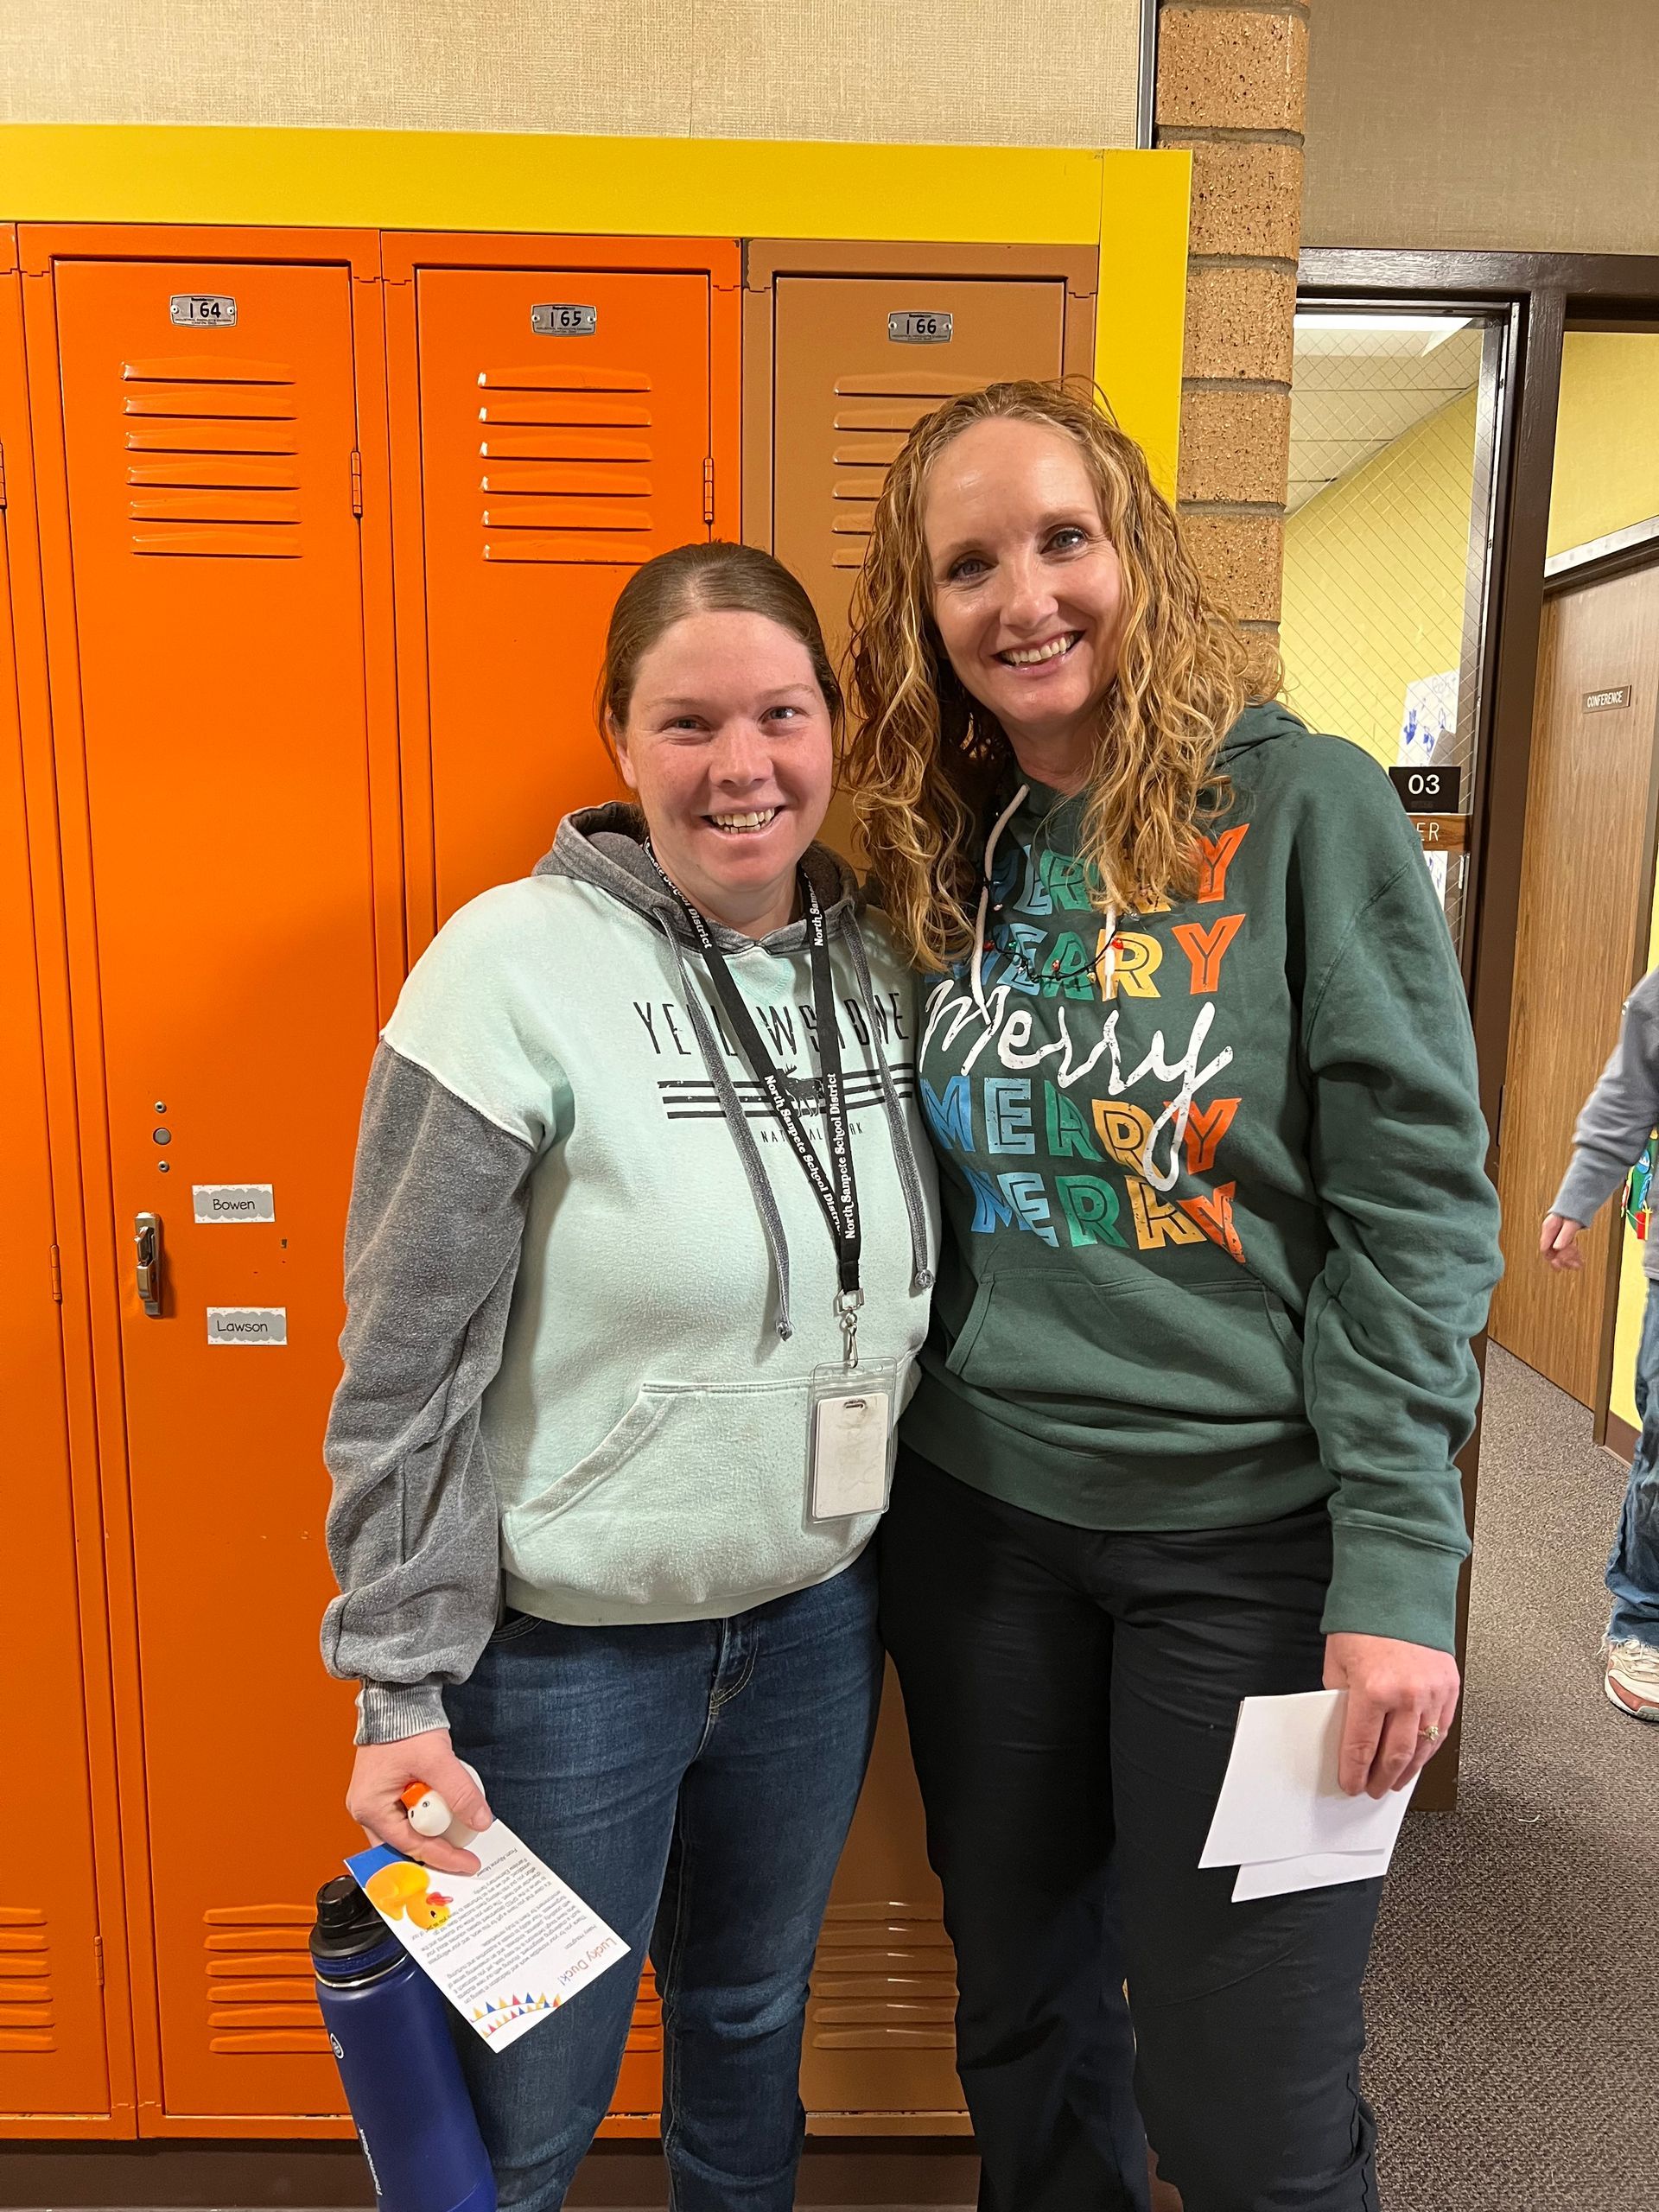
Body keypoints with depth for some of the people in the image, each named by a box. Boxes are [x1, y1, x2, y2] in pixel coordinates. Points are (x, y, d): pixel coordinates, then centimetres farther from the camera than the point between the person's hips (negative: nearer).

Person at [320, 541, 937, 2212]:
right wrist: (404, 1689, -12)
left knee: (751, 2023, 26)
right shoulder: (519, 964, -18)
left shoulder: (883, 958, -1)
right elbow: (406, 1366, -14)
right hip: (566, 1642, -4)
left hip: (815, 1615, 5)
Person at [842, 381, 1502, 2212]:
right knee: (1020, 2014, 21)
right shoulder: (935, 854, 4)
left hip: (1248, 1528, -4)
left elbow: (1416, 1203, -11)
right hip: (976, 1514, 4)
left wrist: (1398, 1570, -14)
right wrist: (874, 1450, 3)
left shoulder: (1304, 808, -8)